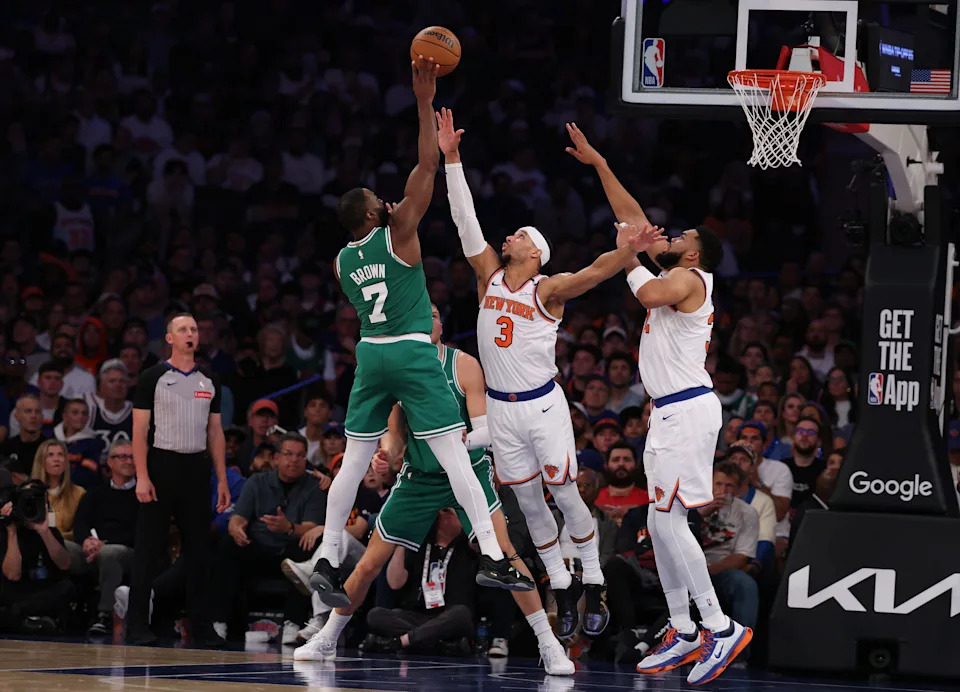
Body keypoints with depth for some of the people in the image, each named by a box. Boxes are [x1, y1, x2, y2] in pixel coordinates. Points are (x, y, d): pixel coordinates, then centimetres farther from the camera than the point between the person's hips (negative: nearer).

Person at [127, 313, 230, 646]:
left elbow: (215, 432, 15)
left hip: (196, 468, 4)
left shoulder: (209, 381, 12)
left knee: (197, 549, 6)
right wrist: (142, 476, -14)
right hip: (162, 465, -4)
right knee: (148, 548, -4)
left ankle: (201, 625, 10)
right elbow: (140, 430, -5)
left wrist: (222, 480, 9)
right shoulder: (154, 377, -2)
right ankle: (137, 625, -2)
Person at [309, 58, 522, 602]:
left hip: (370, 353, 6)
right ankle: (493, 559, -12)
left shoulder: (342, 262, 9)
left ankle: (328, 562, 5)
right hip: (413, 353, -5)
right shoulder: (398, 233, -7)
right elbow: (427, 167, -12)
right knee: (456, 454, -6)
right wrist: (425, 103, -11)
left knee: (355, 462, 10)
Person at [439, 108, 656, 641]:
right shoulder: (490, 276, 5)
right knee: (529, 502, 8)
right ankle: (561, 585, 18)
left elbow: (596, 272, -24)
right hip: (501, 408, 5)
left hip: (543, 405, -5)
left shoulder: (548, 290, -8)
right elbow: (466, 220, 1)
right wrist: (451, 158, -4)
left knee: (565, 495, -4)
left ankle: (594, 584, 7)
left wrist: (631, 251, -43)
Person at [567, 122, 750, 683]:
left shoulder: (689, 279, -7)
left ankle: (721, 628, -14)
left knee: (667, 522, -13)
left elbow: (651, 294, -28)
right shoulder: (677, 278, 18)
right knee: (661, 525, 9)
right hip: (672, 412, 10)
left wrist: (630, 255, -11)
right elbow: (635, 219, 24)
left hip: (687, 411, -10)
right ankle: (684, 633, 13)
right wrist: (598, 164, 24)